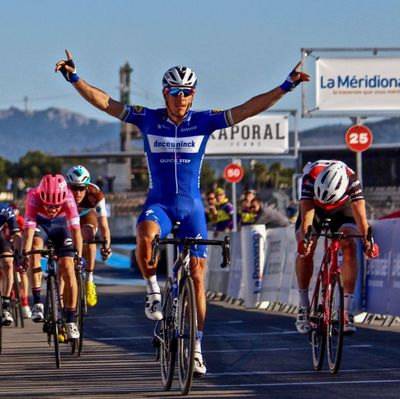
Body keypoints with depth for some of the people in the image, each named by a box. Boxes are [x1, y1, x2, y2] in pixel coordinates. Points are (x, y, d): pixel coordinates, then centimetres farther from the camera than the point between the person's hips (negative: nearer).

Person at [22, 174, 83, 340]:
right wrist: (24, 255, -52)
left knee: (68, 269, -12)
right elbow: (29, 229, -41)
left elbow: (75, 228, -38)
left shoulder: (68, 197, -33)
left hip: (60, 225, 0)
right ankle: (37, 303, -29)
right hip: (39, 224, 0)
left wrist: (79, 255, -48)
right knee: (35, 246, -33)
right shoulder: (34, 196, -35)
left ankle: (70, 321, -2)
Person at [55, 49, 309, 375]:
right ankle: (153, 291, -12)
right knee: (144, 235, -37)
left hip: (191, 206, 1)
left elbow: (249, 109, -4)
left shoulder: (204, 122, -2)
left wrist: (287, 86, -10)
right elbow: (103, 102, -5)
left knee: (197, 276, -1)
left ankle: (196, 346, 8)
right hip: (158, 203, -1)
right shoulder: (148, 119, -2)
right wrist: (74, 77, -14)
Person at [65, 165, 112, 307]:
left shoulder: (95, 195, -37)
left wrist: (106, 244, -57)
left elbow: (103, 225, -42)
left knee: (89, 238, -28)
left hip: (86, 215, -1)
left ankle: (89, 280, -16)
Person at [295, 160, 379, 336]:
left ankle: (347, 311, -22)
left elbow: (360, 214, -41)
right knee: (305, 249, -21)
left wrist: (366, 240, -55)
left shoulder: (352, 180, -37)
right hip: (314, 207, 0)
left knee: (349, 246, -22)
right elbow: (307, 212, -46)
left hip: (341, 207, 0)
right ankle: (304, 307, -8)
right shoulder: (310, 177, -39)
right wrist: (304, 239, -61)